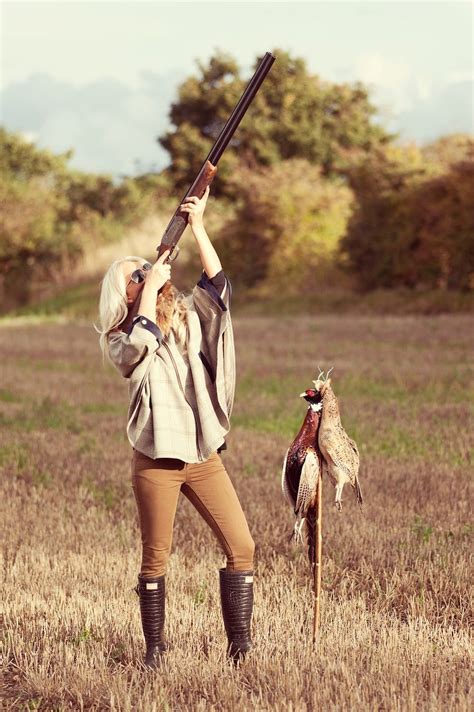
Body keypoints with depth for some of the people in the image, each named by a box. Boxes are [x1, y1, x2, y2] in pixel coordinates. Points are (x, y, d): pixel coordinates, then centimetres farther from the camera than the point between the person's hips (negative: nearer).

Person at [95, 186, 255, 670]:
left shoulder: (188, 316, 10)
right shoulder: (121, 341, -3)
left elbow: (218, 288, -5)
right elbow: (140, 345, -25)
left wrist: (197, 227, -9)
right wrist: (150, 288, -16)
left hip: (203, 454, 4)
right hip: (156, 459, -3)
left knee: (241, 545, -4)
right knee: (155, 557, 3)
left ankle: (240, 642, 3)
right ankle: (154, 647, 15)